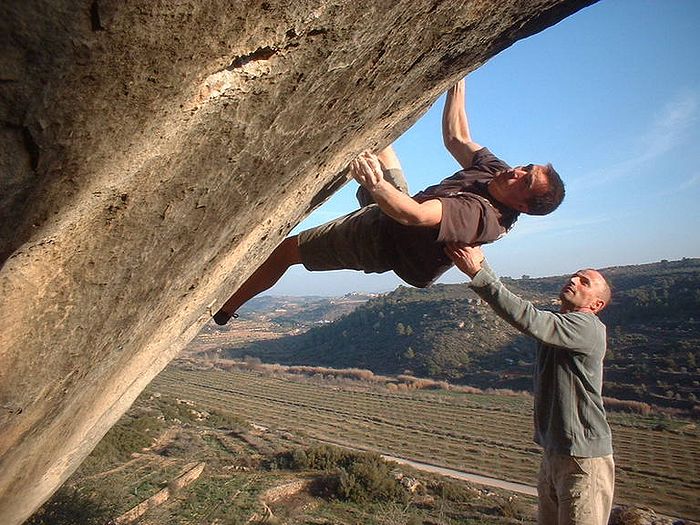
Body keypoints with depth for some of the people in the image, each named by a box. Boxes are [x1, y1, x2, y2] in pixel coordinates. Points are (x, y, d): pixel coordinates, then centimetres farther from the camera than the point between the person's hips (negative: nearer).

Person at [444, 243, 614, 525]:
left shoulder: (587, 327, -17)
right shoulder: (554, 323, 9)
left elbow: (528, 319, -32)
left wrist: (478, 273, -35)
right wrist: (481, 264, -13)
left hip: (584, 460, -8)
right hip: (553, 454, 8)